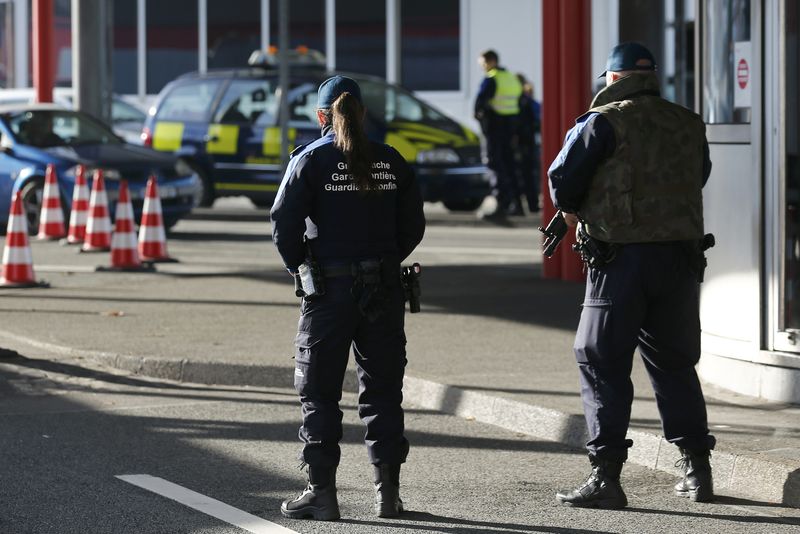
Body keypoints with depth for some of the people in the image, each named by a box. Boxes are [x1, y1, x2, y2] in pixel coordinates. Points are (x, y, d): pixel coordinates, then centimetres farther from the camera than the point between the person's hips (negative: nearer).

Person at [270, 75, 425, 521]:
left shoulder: (311, 160, -6)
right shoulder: (391, 161, 5)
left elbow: (285, 225, -11)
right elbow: (413, 226, 6)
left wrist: (299, 266, 6)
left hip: (330, 289, -3)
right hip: (384, 291, 3)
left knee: (320, 393, 4)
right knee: (383, 390, 11)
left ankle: (322, 492, 2)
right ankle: (388, 492, 11)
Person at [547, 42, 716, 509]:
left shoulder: (604, 123, -7)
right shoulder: (690, 126, 10)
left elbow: (562, 183, -6)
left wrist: (577, 212, 15)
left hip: (621, 259, -5)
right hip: (682, 256, 5)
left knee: (603, 365, 1)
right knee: (675, 364, 17)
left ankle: (606, 478, -5)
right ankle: (698, 470, 17)